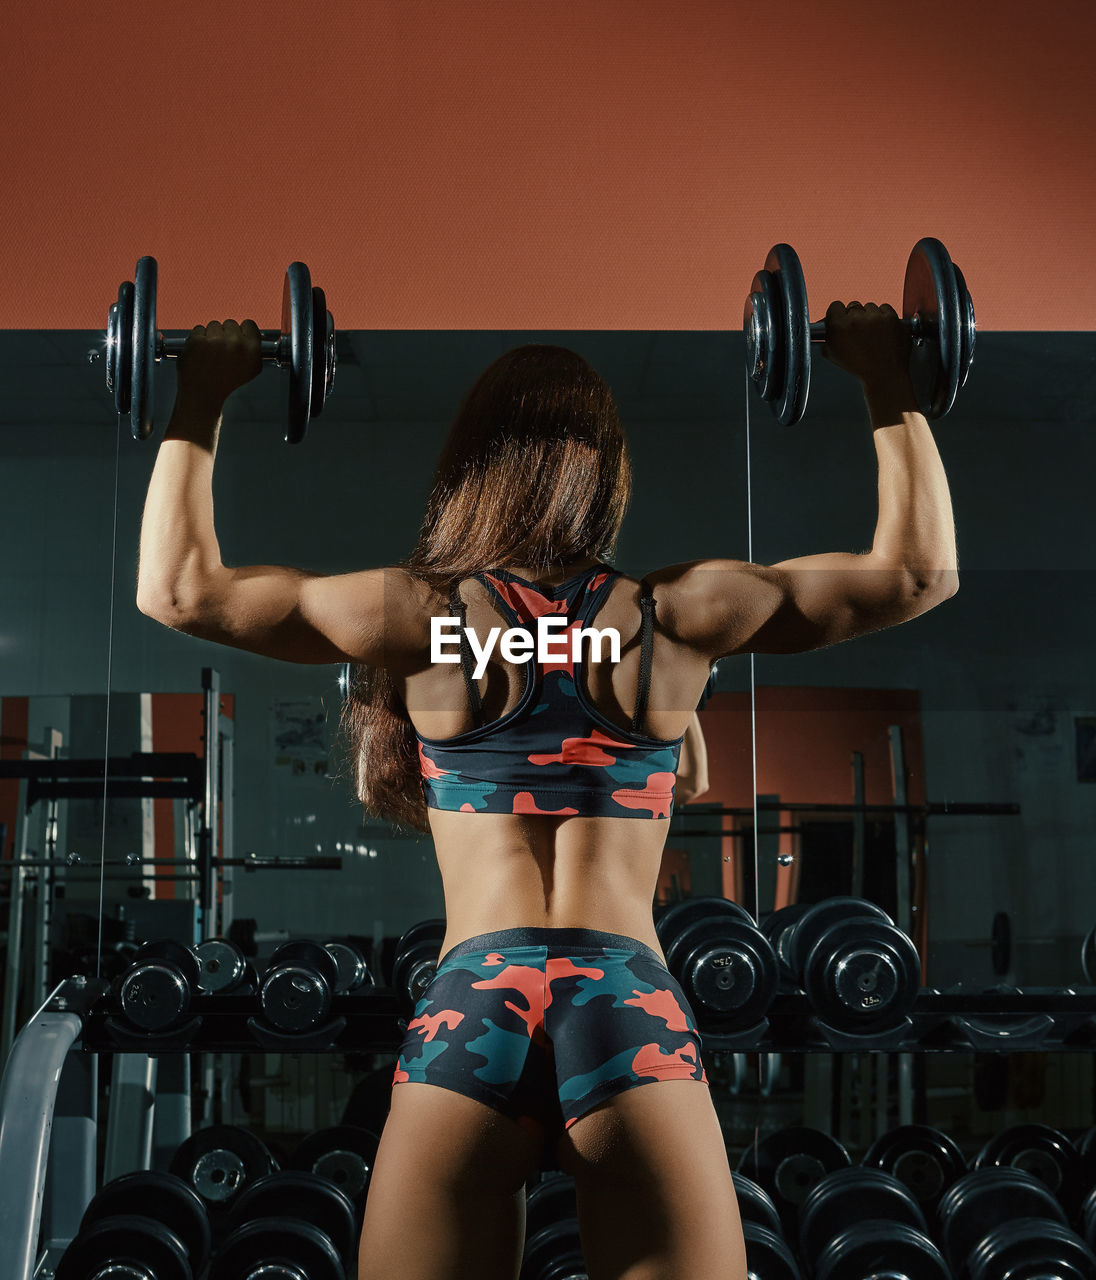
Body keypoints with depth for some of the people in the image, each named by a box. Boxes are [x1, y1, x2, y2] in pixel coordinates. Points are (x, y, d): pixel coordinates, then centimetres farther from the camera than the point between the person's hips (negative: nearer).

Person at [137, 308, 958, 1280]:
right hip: (635, 1015, 0)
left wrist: (201, 399, 19)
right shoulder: (679, 616, 2)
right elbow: (922, 569, 10)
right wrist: (890, 386, 18)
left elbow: (175, 587, 10)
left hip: (466, 1015, 0)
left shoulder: (424, 614, 1)